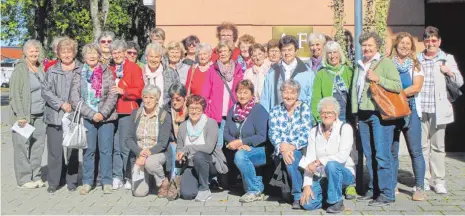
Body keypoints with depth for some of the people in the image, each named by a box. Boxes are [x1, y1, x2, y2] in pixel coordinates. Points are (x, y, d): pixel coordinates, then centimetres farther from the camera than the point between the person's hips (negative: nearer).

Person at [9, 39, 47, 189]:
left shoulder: (41, 68, 13)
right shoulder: (20, 69, -6)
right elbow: (14, 94, -9)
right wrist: (20, 116, -14)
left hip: (39, 115, 6)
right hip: (24, 116, -6)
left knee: (38, 146, 7)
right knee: (23, 146, -2)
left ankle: (36, 176, 18)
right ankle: (24, 179, 7)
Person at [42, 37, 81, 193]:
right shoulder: (52, 71, 9)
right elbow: (45, 91, 3)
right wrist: (61, 104, -9)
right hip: (55, 116, 1)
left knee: (72, 150, 5)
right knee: (54, 151, 3)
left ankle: (72, 181, 16)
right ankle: (53, 182, 13)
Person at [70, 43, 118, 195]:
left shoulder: (107, 72, 6)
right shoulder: (78, 74, 6)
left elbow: (112, 95, -1)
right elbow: (75, 98, -2)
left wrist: (103, 113, -12)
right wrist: (92, 114, -11)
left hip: (106, 117, 0)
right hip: (87, 118, 0)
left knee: (106, 149, 1)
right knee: (88, 150, 2)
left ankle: (106, 182, 9)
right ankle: (87, 182, 11)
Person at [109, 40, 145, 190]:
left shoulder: (134, 68, 1)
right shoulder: (110, 69, 17)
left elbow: (139, 90, -7)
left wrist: (123, 91, -18)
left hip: (127, 111, -5)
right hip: (112, 111, 5)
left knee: (126, 146, -5)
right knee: (115, 146, 5)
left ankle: (129, 177, 5)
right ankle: (117, 177, 13)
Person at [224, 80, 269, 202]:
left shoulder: (258, 110, -9)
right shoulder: (233, 109, 9)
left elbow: (262, 137, -16)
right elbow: (226, 132, 5)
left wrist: (240, 142, -18)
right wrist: (236, 144, -15)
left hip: (260, 151, -6)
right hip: (240, 150, 6)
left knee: (240, 155, -31)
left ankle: (255, 191, -15)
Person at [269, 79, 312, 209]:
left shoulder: (304, 108, 3)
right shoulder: (275, 111, 11)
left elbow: (306, 134, -7)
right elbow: (273, 133, -1)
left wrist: (292, 146, -22)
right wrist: (282, 148, -20)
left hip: (300, 149, -2)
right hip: (281, 150, 2)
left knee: (292, 156, -33)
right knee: (288, 158, -31)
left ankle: (298, 196, -22)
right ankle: (299, 194, -16)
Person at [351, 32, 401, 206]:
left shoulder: (386, 63, -1)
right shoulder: (359, 66, 19)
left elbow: (398, 86, -11)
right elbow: (354, 90, 20)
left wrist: (378, 79, -19)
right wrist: (355, 113, 14)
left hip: (380, 114, -6)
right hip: (363, 115, 6)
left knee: (382, 155, -8)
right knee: (369, 155, 9)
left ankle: (387, 194, -3)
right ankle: (373, 190, 18)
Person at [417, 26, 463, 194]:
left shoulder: (447, 59, 8)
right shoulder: (416, 60, 11)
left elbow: (459, 82, 6)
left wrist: (449, 72, -11)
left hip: (438, 109, -1)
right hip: (420, 109, 1)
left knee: (438, 146, 3)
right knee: (422, 145, 3)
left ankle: (438, 181, 10)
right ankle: (424, 180, 11)